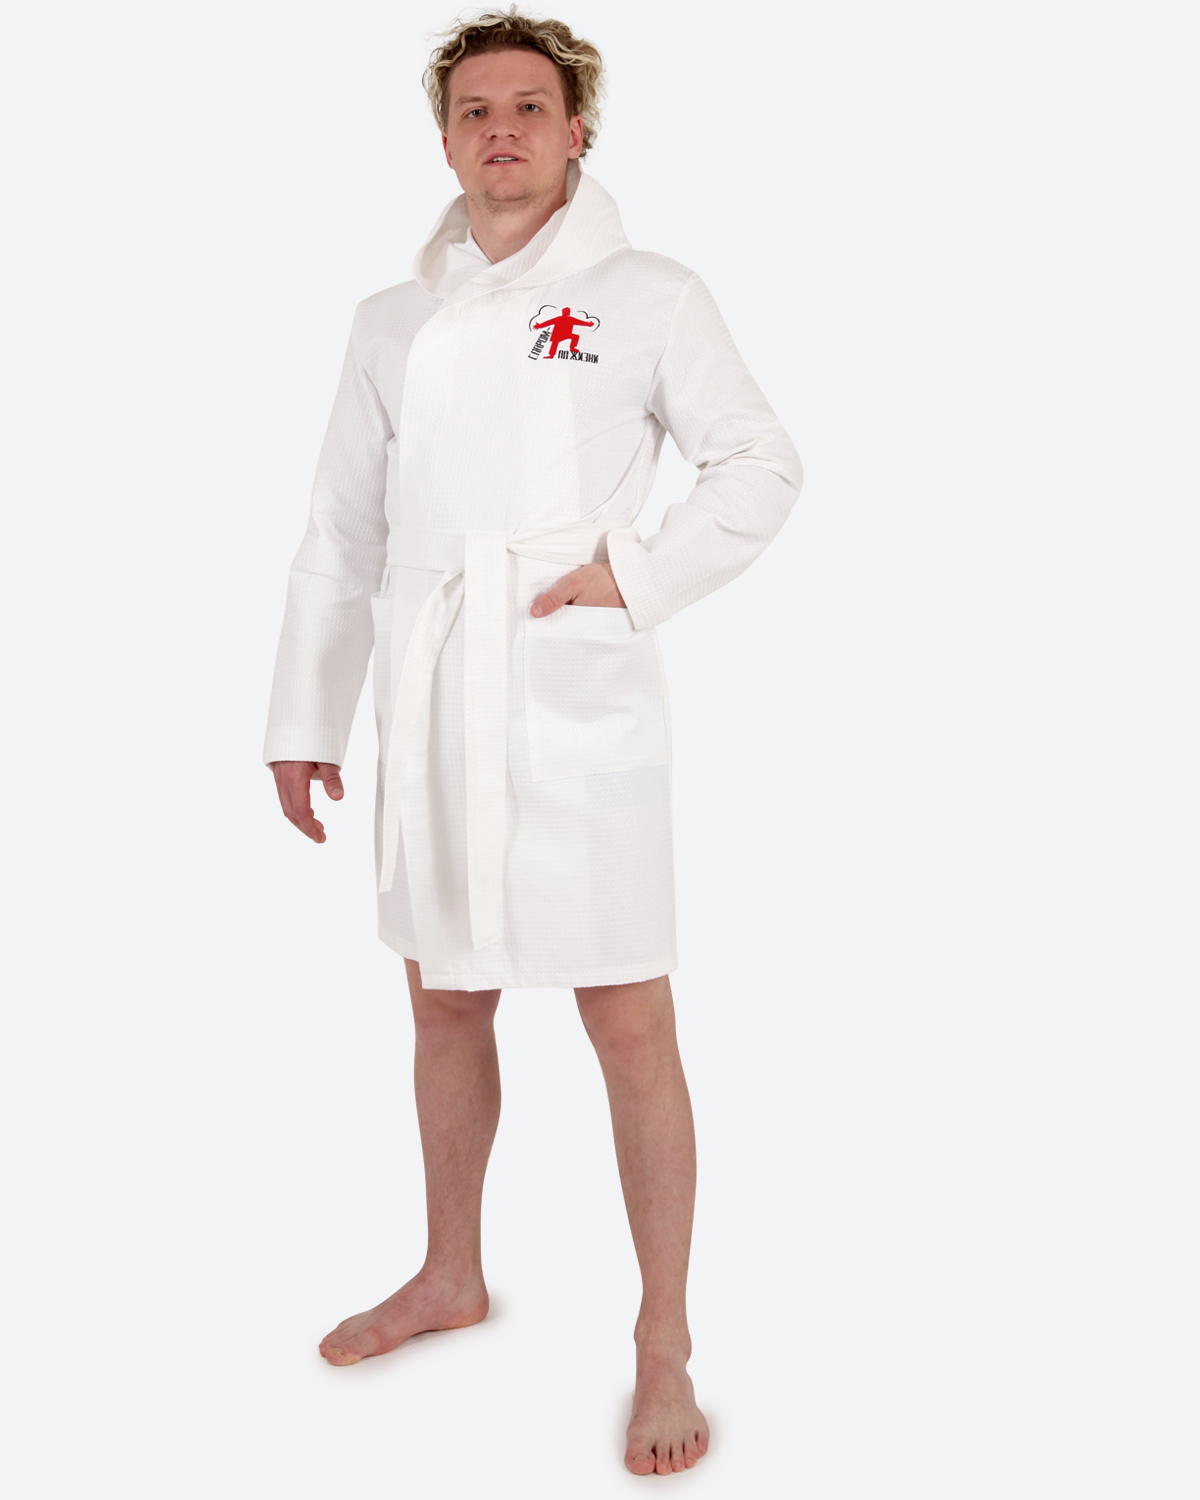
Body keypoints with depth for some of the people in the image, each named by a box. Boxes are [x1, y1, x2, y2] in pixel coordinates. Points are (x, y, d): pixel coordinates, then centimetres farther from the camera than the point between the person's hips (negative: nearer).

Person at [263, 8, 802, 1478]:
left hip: (579, 700, -4)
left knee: (628, 1024, -2)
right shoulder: (391, 321, 13)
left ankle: (664, 1345, 13)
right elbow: (341, 532, 14)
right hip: (429, 702, 5)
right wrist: (304, 718, 12)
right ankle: (451, 1275, 36)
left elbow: (760, 463, 5)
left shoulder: (648, 297, 2)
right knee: (446, 1004, 16)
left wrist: (641, 573, -10)